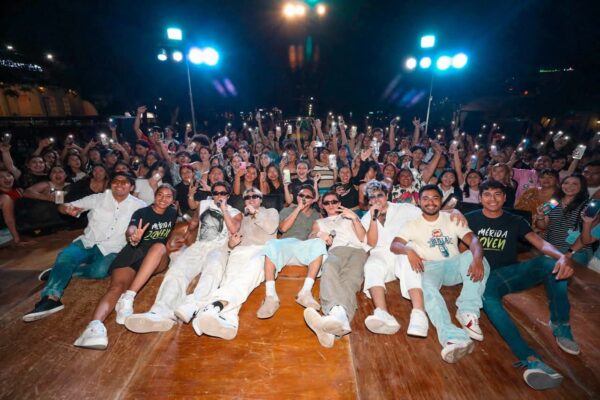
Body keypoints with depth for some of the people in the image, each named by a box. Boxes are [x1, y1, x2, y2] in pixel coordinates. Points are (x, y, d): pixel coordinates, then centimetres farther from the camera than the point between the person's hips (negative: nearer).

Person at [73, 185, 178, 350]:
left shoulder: (172, 213, 13)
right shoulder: (142, 213, 2)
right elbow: (130, 230, -20)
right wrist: (133, 237, -41)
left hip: (158, 261, 1)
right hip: (134, 252, -1)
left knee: (159, 247, -35)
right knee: (117, 286, -30)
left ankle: (129, 297, -40)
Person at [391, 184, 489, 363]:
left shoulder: (452, 219, 12)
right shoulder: (412, 224, 8)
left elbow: (473, 240, -4)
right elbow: (394, 245, -6)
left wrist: (477, 258, -27)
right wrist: (408, 251, -30)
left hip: (453, 265, 3)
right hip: (429, 267, -2)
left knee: (476, 259, -28)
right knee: (426, 288, -35)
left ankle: (468, 312, -28)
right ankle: (453, 337, -51)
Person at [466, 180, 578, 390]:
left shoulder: (516, 221, 11)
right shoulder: (471, 219, 5)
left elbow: (540, 243, -4)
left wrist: (562, 256, -25)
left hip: (511, 273, 3)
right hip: (484, 276, -3)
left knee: (550, 263, -27)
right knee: (488, 298, -38)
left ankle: (560, 325, -12)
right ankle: (530, 359, -46)